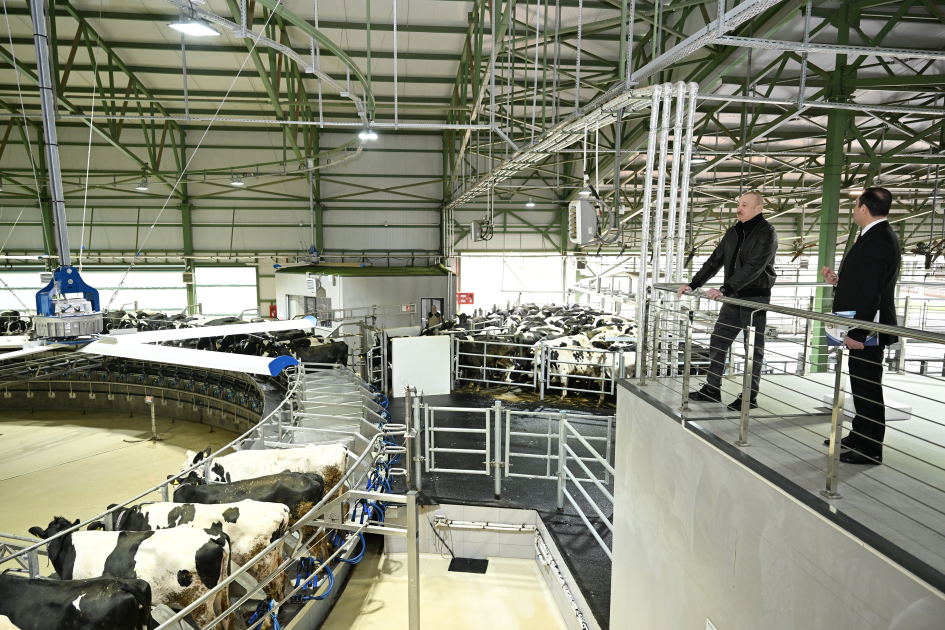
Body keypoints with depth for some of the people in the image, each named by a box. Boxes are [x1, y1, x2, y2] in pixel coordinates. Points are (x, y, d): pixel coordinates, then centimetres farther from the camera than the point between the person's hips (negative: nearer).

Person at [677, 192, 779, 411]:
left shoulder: (767, 233, -12)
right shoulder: (733, 232, 11)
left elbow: (753, 267, -24)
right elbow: (715, 260, 13)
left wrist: (725, 289, -32)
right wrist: (694, 284, 4)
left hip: (756, 298, -7)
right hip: (733, 298, 7)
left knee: (754, 348, 2)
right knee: (717, 342, 7)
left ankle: (750, 397, 12)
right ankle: (712, 389, 17)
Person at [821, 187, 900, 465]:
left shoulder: (876, 241, -20)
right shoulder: (882, 236, 14)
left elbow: (870, 293, -25)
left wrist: (856, 332, -24)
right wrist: (838, 280, 9)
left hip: (867, 330, -11)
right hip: (865, 327, 11)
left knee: (867, 388, -1)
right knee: (862, 386, 19)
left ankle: (870, 450, 10)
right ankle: (859, 437, 32)